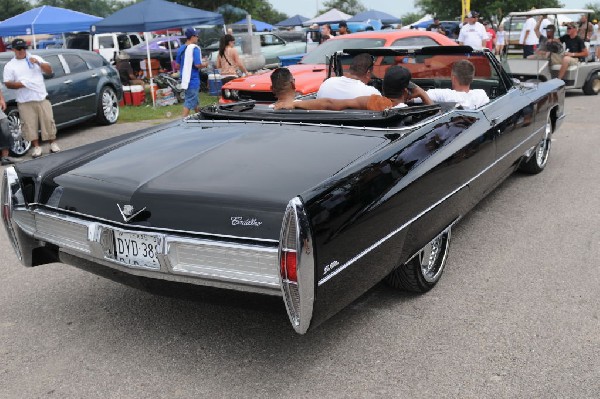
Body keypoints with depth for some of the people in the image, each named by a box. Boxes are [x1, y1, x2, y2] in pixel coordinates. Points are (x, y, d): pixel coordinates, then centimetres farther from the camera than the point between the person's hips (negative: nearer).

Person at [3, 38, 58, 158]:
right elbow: (8, 84, 0)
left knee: (48, 121, 2)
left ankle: (53, 143, 13)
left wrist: (38, 63, -11)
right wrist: (22, 84, -17)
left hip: (42, 97, 1)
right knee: (30, 125, -2)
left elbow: (49, 71, 5)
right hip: (24, 101, -1)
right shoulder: (10, 65, 5)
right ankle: (36, 147, 5)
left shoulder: (35, 58, 9)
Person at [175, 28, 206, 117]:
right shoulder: (195, 48, -15)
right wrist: (204, 65, -2)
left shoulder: (181, 49, 9)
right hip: (193, 79, -8)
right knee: (189, 101, -5)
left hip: (184, 78, 8)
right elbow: (198, 65, -21)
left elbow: (178, 64, 14)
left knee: (194, 100, 22)